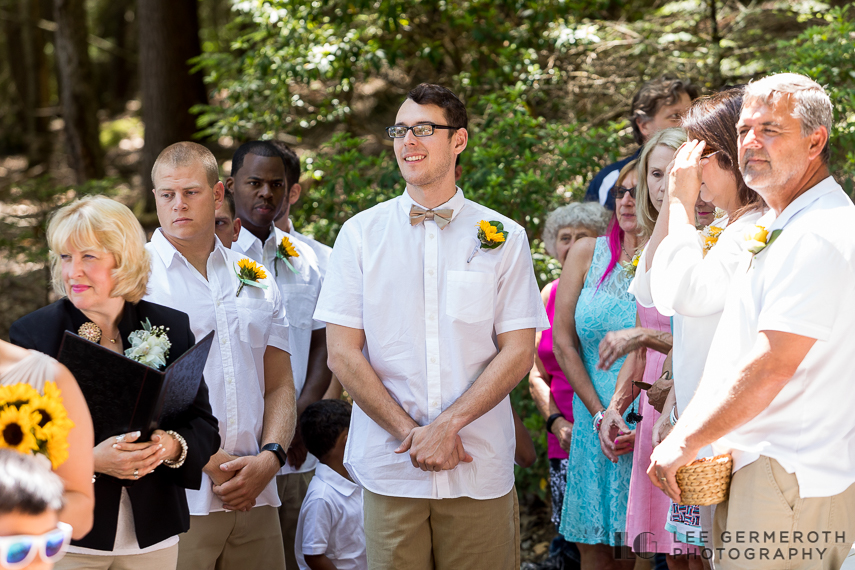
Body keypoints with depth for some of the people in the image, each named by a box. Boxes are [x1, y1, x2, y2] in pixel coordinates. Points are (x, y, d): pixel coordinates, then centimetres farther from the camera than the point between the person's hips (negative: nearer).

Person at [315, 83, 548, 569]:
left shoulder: (503, 237, 5)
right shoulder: (361, 234, 5)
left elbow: (518, 352, 1)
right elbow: (343, 354, 1)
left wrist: (448, 424, -11)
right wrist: (411, 433, -8)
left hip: (481, 472, 0)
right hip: (390, 469, 0)